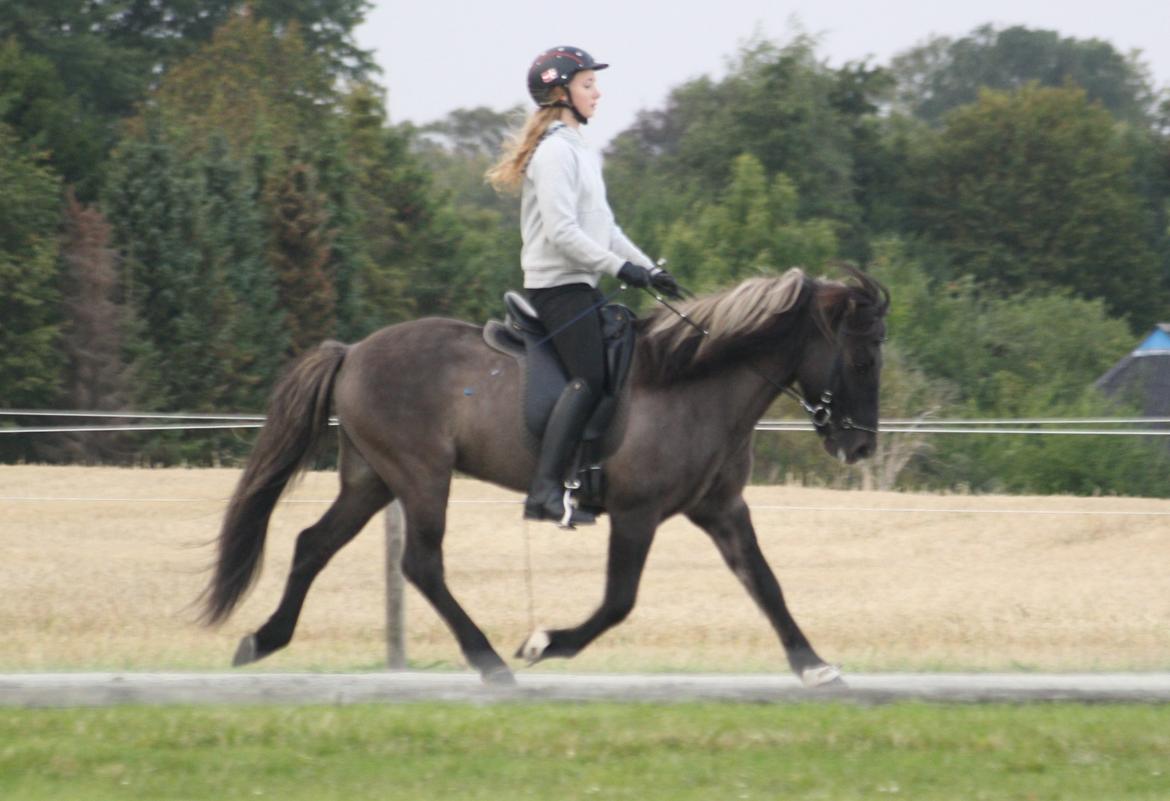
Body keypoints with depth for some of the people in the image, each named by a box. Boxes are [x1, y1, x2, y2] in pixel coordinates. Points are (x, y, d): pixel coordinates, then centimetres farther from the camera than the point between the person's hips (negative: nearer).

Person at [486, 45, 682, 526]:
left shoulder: (578, 151, 19)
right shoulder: (555, 151, -12)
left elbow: (603, 225, 21)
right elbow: (562, 232, -21)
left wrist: (649, 269, 12)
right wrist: (622, 268, -20)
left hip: (579, 285, 10)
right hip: (559, 283, -10)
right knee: (589, 378, -19)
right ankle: (545, 490, -24)